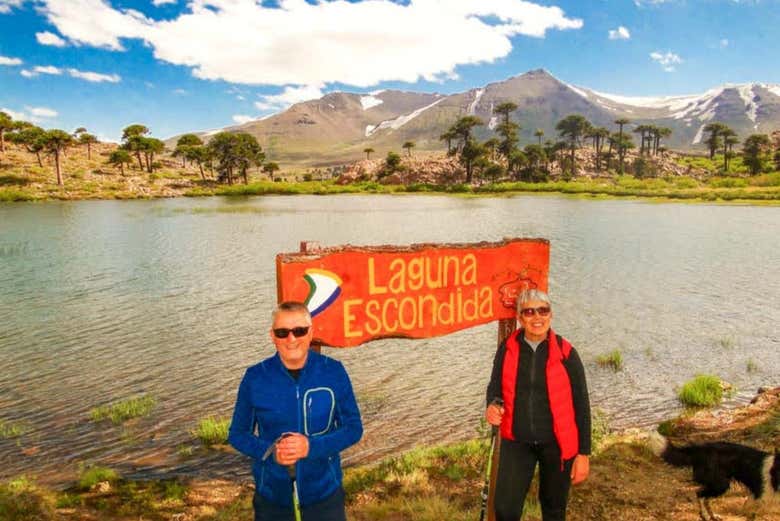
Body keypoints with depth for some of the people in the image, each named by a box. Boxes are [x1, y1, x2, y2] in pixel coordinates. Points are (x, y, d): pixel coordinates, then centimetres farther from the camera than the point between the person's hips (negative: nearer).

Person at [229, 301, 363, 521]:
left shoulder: (333, 371, -11)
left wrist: (312, 446, -21)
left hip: (325, 494, 0)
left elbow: (353, 427, -5)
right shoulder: (255, 378, -10)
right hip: (272, 498, 1)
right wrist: (270, 451, -19)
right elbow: (237, 434, 0)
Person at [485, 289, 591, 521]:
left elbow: (581, 404, -4)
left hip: (556, 443, -1)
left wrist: (583, 453, -3)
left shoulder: (565, 353, -10)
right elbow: (495, 386, 7)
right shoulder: (507, 349, -6)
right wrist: (493, 405, -16)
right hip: (517, 441, 1)